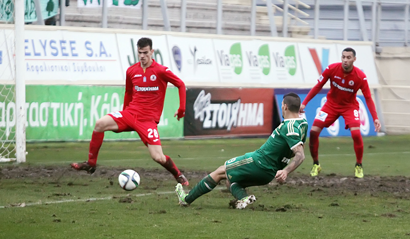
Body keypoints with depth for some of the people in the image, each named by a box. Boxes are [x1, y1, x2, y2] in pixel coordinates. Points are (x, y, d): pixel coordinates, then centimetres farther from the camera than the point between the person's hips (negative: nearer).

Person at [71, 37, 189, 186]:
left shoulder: (161, 71, -7)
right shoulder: (131, 71, 6)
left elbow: (181, 85, 0)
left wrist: (181, 109, -3)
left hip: (148, 119, -4)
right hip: (130, 113, 4)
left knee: (158, 157, -14)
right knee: (100, 124, -20)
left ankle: (179, 176, 17)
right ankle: (90, 164, -9)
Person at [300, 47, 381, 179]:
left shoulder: (360, 76, -21)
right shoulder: (332, 69, -18)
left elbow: (368, 98, -14)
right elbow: (318, 86, -6)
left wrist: (375, 118, -23)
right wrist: (304, 103, -9)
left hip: (350, 106, -2)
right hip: (331, 104, 2)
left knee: (356, 133, -24)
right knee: (313, 131, -11)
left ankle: (359, 166, -1)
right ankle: (316, 165, 10)